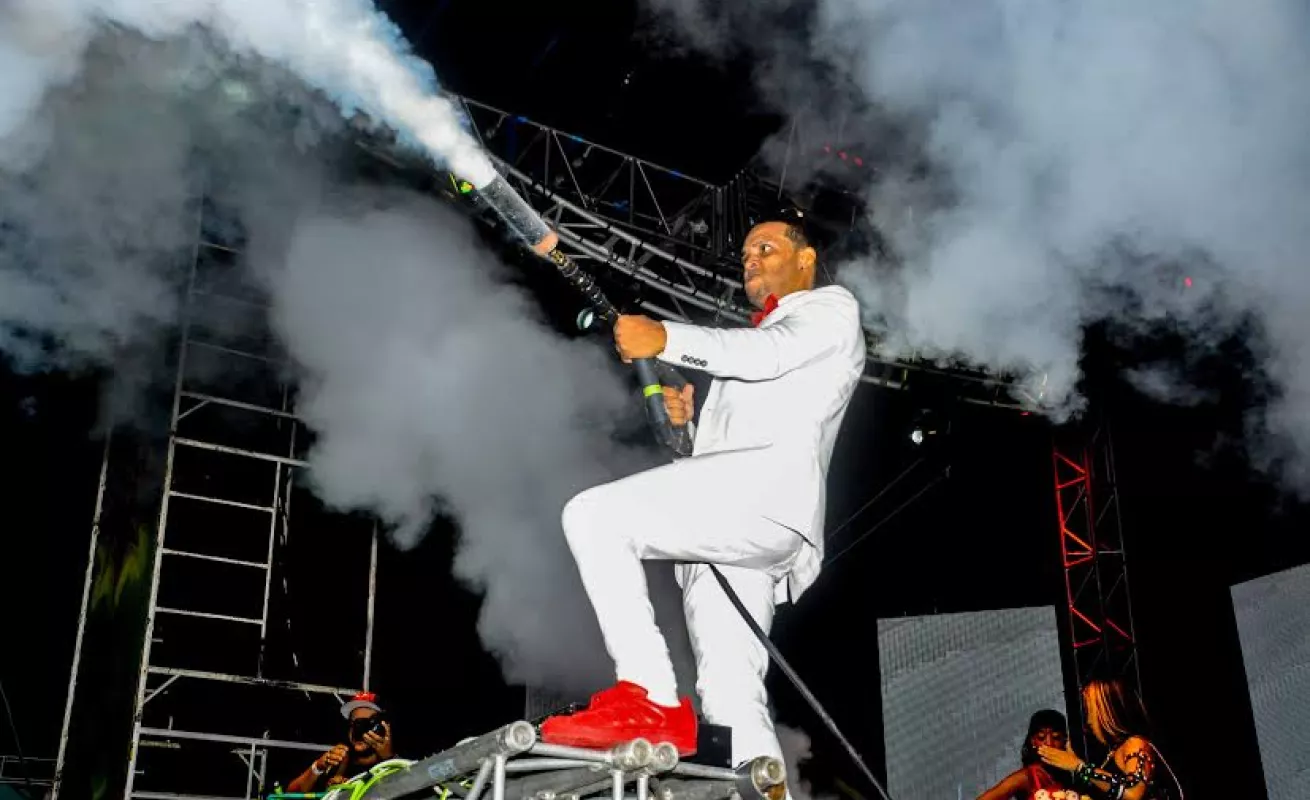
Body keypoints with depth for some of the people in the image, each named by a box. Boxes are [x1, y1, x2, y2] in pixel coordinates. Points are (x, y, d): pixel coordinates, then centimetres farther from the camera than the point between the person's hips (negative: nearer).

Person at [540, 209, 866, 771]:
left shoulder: (832, 307, 16)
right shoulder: (749, 354, 41)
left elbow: (768, 353, -6)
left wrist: (666, 339, -14)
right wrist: (686, 420, 15)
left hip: (766, 491, -8)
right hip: (723, 520, 8)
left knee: (594, 515, -22)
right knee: (730, 697, -3)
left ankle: (650, 699, -28)